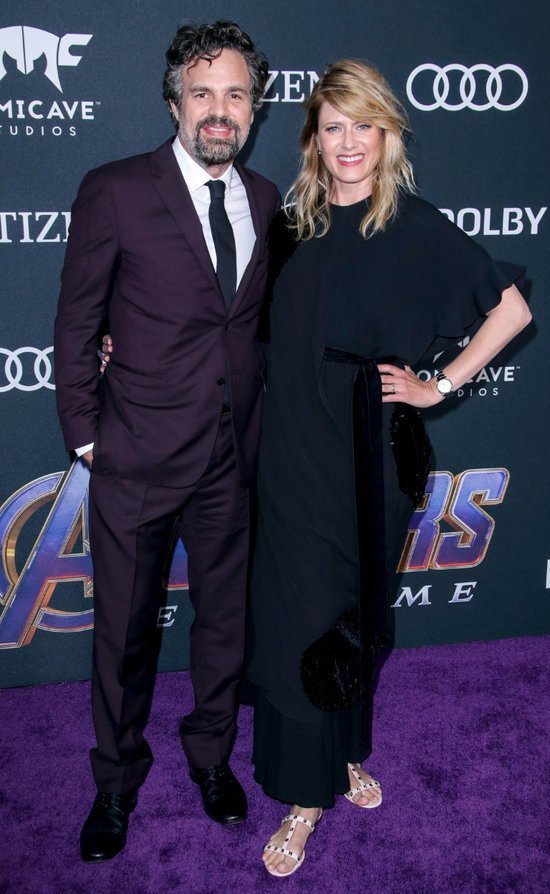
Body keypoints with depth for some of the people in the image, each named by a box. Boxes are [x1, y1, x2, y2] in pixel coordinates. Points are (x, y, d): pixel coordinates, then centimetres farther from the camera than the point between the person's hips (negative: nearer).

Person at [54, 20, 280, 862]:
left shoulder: (267, 201, 6)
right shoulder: (115, 191, -8)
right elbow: (76, 325, -3)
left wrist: (262, 429, 8)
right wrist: (85, 435, -4)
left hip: (234, 459, 4)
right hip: (139, 457, -3)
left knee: (226, 617, 17)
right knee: (125, 632, 10)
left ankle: (211, 754, 41)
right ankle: (117, 782, 33)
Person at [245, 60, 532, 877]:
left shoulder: (417, 228, -5)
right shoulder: (294, 227, 5)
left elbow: (512, 308, -3)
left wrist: (440, 386, -6)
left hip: (368, 455, -2)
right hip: (293, 451, 2)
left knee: (355, 610, 13)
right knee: (298, 615, 3)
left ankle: (345, 752, 36)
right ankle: (307, 794, 17)